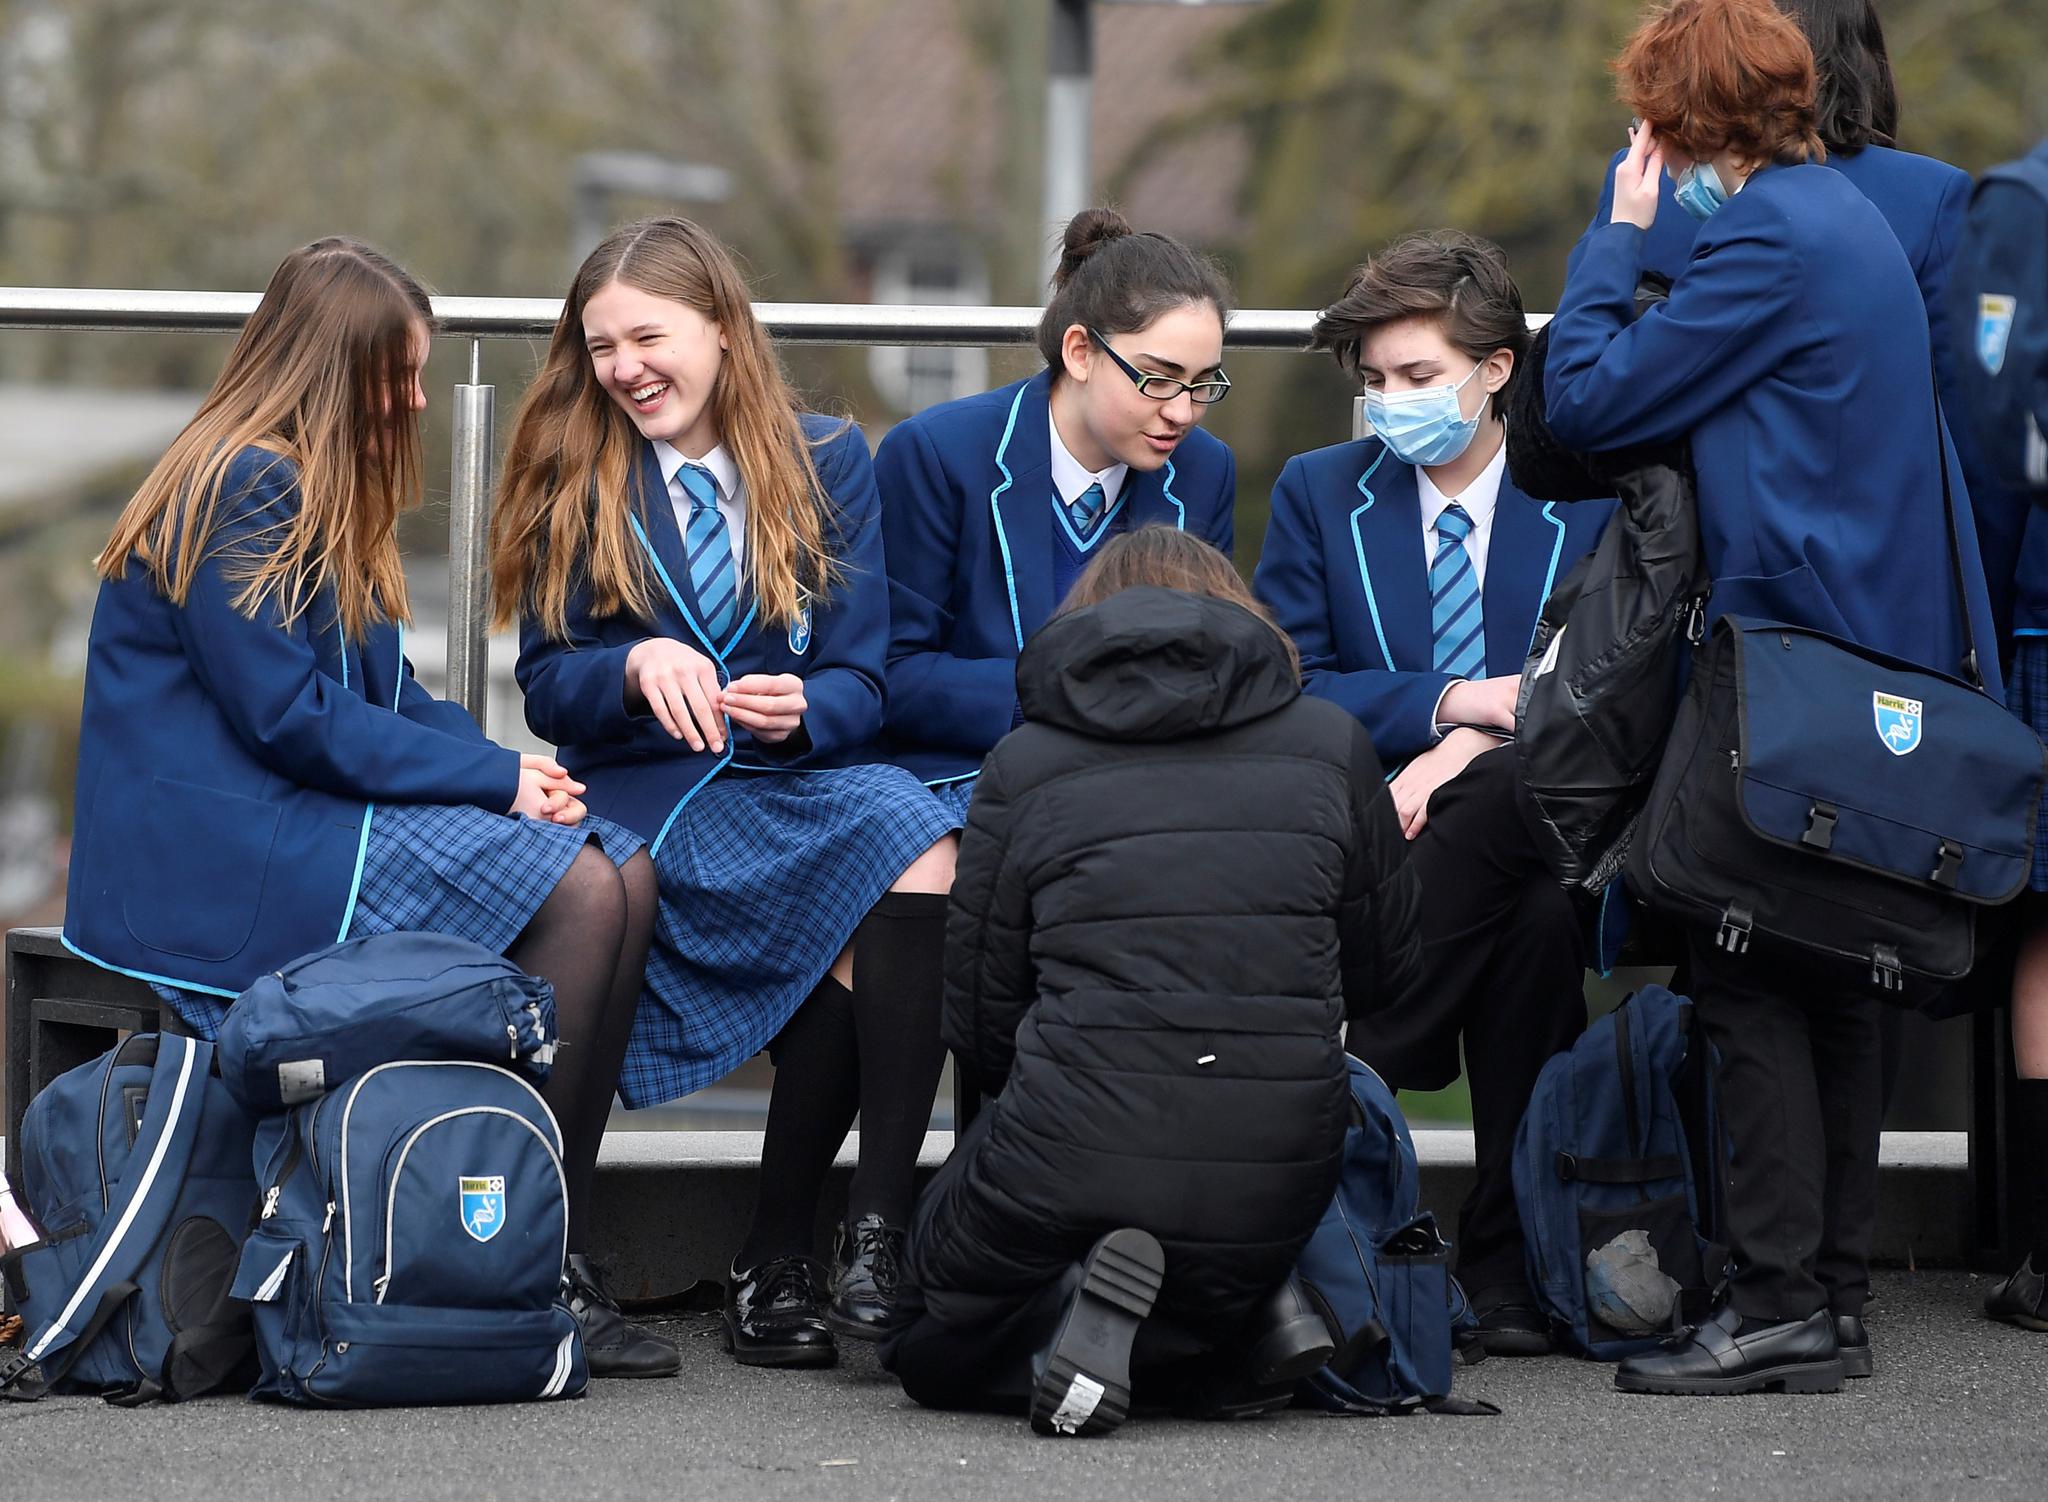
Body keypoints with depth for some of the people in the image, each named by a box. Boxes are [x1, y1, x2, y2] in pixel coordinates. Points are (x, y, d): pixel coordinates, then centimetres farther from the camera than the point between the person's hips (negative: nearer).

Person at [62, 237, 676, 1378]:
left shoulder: (320, 495, 21)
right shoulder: (243, 491, -11)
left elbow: (389, 693, 19)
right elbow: (290, 718, -18)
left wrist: (511, 768, -2)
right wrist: (498, 780, -14)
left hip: (317, 816, 10)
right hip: (221, 848, -10)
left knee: (624, 874, -8)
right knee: (574, 891, -22)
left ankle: (565, 1251, -13)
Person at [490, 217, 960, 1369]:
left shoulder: (827, 462, 11)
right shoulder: (573, 478, 9)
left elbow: (861, 683, 6)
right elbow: (548, 688, 3)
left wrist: (801, 709, -16)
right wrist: (638, 668, -18)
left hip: (806, 774, 2)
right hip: (646, 791, -2)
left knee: (918, 833, -35)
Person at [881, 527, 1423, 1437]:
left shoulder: (1023, 765, 6)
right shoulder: (1332, 745, 10)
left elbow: (979, 1026, 7)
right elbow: (1386, 971, 20)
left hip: (1074, 1157, -2)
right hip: (1275, 1182, 2)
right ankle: (1239, 1319, 2)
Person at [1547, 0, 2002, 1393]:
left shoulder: (1771, 242, -15)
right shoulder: (1852, 220, 15)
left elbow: (1587, 400, -12)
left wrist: (1621, 236, -2)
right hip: (1884, 650, 10)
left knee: (1751, 979, -7)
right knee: (1831, 980, 12)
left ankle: (1780, 1303, -8)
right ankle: (1836, 1292, 16)